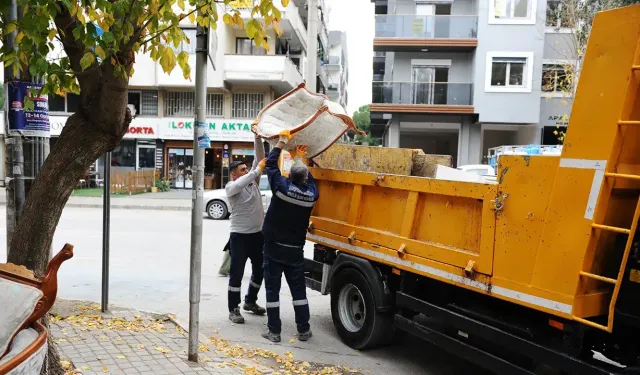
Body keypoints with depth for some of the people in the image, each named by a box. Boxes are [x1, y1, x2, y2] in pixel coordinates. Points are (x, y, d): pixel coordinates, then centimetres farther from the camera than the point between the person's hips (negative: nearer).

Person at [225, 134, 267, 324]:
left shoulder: (253, 181, 9)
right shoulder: (231, 187, -6)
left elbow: (259, 157, 4)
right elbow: (240, 184, -31)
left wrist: (258, 137, -3)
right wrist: (258, 170, -30)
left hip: (258, 233, 6)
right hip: (240, 235, -6)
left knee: (259, 270, 15)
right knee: (237, 273, 0)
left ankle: (250, 301, 33)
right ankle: (233, 309, 9)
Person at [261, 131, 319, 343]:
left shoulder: (282, 186, -13)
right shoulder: (311, 193, -4)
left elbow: (271, 164, 0)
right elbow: (308, 178, 18)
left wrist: (282, 141, 10)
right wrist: (299, 158, 32)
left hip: (274, 246, -3)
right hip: (295, 249, 3)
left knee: (273, 289, 5)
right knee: (298, 289, 11)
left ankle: (274, 331, 8)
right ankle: (303, 330, 16)